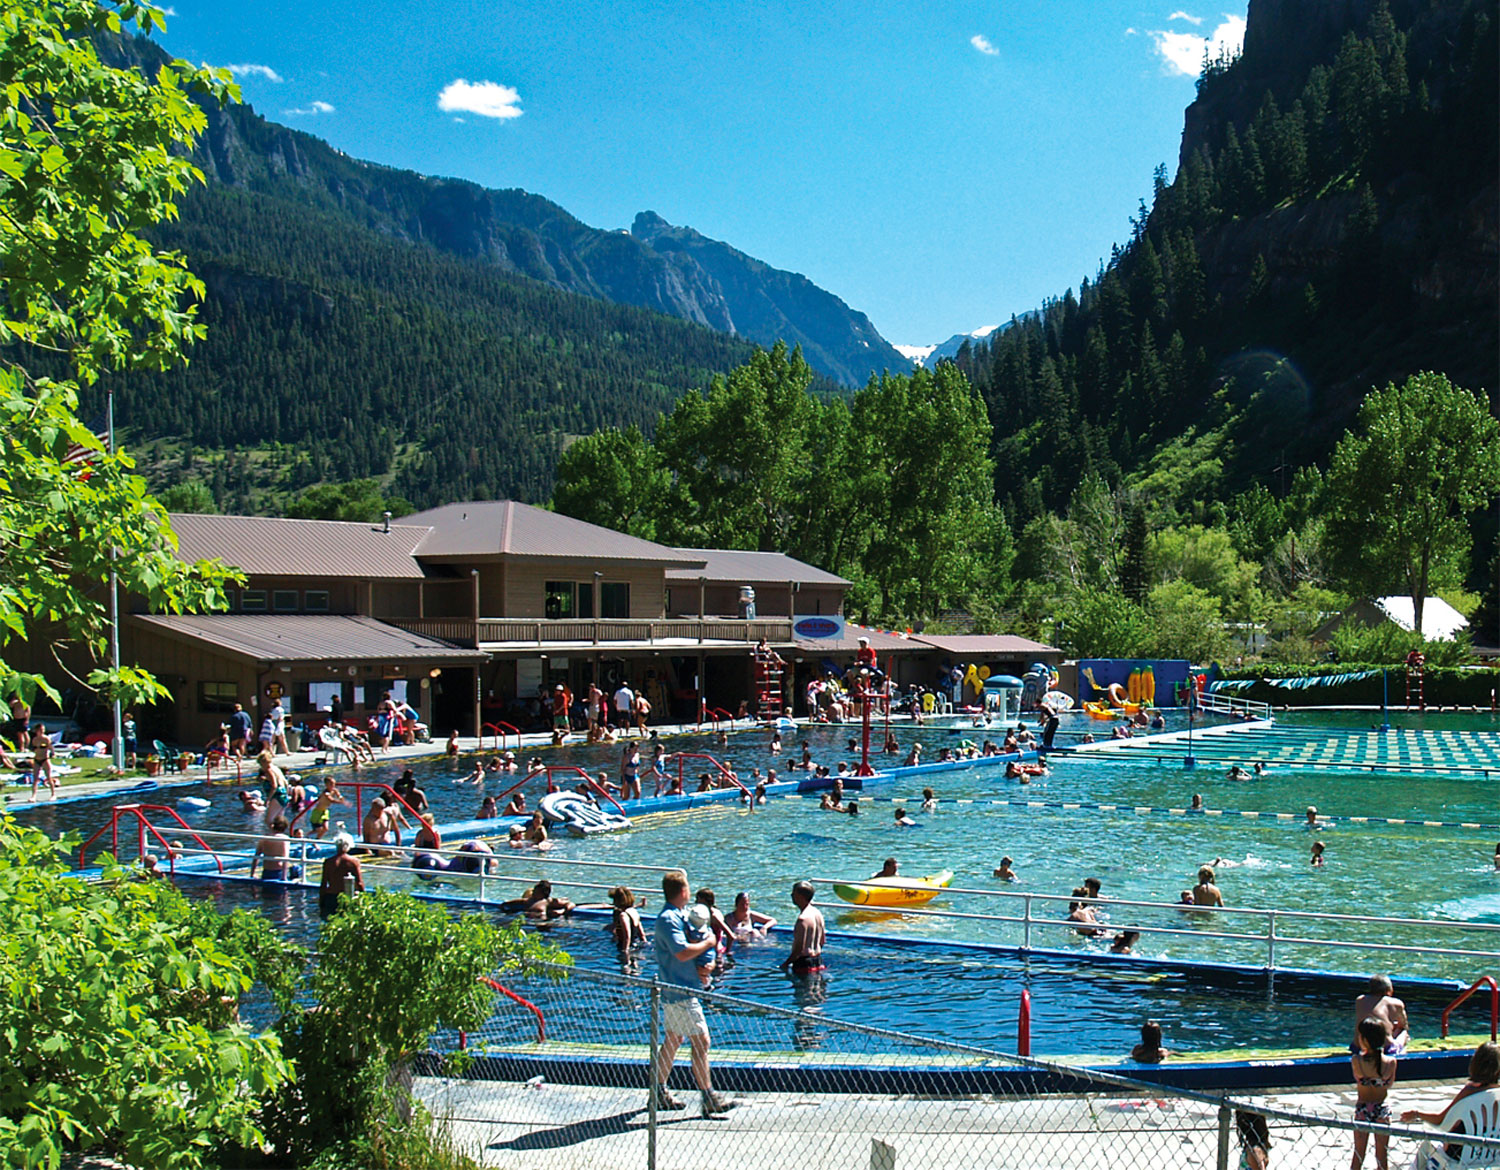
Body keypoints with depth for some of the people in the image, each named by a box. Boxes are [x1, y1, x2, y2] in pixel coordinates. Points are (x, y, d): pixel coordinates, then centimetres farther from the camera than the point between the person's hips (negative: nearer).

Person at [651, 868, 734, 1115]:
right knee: (701, 1041, -8)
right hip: (680, 991, -11)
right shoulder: (668, 919, -18)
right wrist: (707, 943, -14)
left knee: (672, 1040, 16)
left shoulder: (679, 915, 13)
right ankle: (709, 1100, -5)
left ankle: (659, 1093, 23)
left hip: (673, 991, 11)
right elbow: (682, 952, -28)